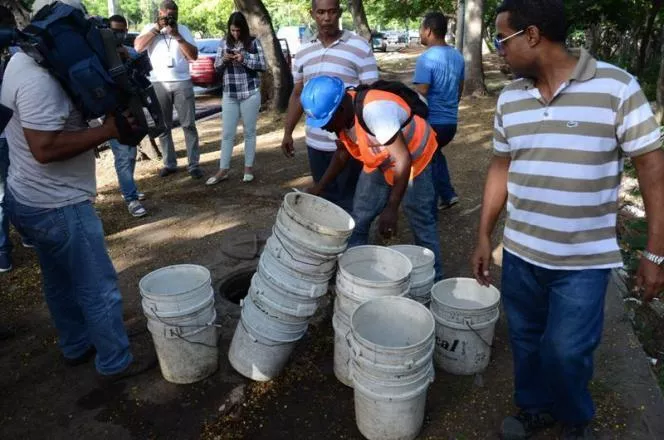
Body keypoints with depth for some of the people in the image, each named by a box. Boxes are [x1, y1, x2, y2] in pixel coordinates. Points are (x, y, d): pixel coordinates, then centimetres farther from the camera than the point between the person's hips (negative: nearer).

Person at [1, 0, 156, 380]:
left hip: (32, 199, 10)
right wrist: (108, 130, -25)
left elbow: (56, 127, 15)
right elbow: (46, 148, -30)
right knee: (99, 288, 2)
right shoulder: (38, 79, -24)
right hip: (58, 206, -10)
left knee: (61, 282, 22)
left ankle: (76, 346, 39)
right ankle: (115, 362, 17)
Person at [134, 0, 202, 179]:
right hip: (159, 83, 1)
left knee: (189, 125, -1)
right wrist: (156, 29, -9)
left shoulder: (183, 29, 8)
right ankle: (169, 163, 12)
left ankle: (193, 164, 3)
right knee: (163, 126, 4)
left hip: (182, 82, 0)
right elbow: (137, 47, -8)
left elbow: (194, 55, -2)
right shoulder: (150, 29, 8)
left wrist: (177, 35, -10)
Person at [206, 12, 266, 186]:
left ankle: (249, 167, 16)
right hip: (229, 95, 3)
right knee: (227, 133, 4)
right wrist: (224, 60, -11)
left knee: (249, 132, 6)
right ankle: (223, 170, 9)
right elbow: (217, 68, 10)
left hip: (250, 94, -2)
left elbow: (262, 66, -3)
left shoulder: (253, 42, 0)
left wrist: (244, 59, -16)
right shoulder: (224, 43, 7)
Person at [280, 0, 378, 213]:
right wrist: (288, 132, 14)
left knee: (348, 201, 4)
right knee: (325, 199, 14)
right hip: (315, 143, 5)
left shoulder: (360, 48, -6)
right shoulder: (303, 52, 9)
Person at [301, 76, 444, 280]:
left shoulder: (374, 110, -38)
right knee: (359, 220, 5)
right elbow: (342, 153, 4)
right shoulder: (340, 116, -13)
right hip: (379, 162, 7)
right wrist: (320, 186, -6)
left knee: (422, 224, -1)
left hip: (414, 159, -7)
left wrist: (392, 208, -37)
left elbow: (403, 159, -36)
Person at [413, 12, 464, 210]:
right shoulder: (457, 56, 5)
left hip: (431, 122, -7)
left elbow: (420, 96, -21)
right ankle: (447, 194, 25)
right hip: (451, 121, 8)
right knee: (435, 152, 29)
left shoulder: (426, 59, -19)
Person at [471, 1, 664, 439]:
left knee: (566, 351, 5)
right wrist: (485, 235, 10)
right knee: (526, 341, 16)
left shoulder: (616, 87, -13)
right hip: (519, 252, 4)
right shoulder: (510, 97, 2)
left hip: (584, 260, -4)